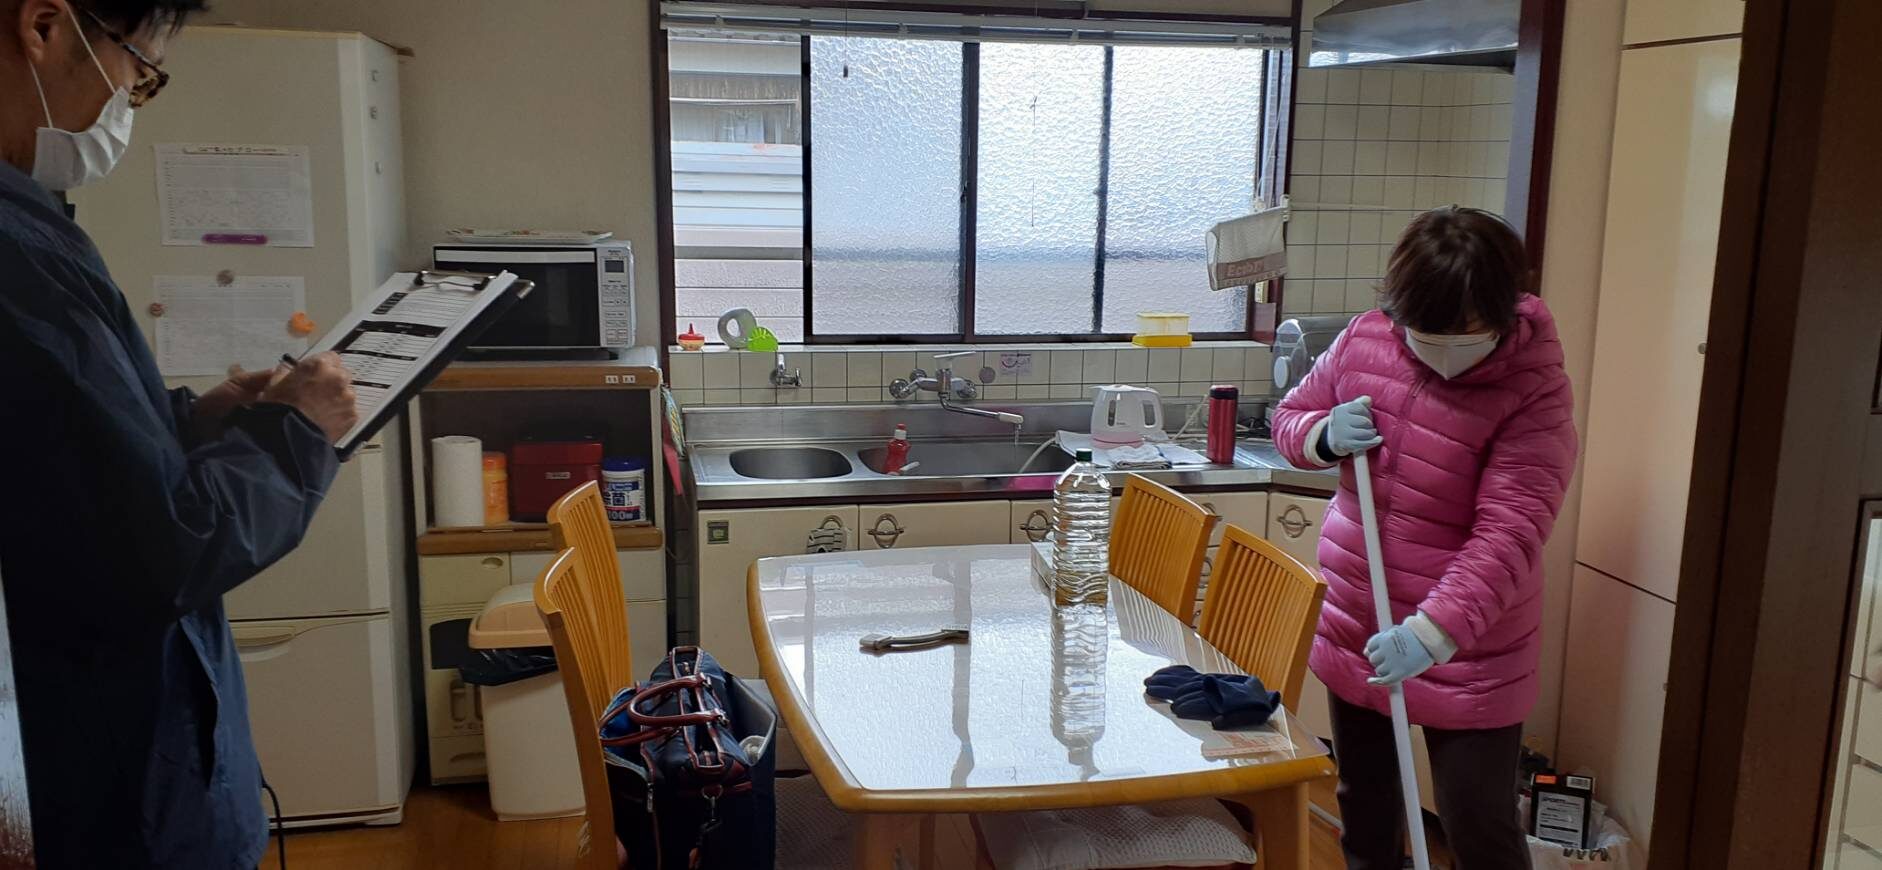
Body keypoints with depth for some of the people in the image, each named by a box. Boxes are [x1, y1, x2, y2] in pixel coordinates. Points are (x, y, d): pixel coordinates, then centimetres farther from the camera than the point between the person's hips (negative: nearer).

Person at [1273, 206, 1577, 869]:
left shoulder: (1534, 392, -20)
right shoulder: (1364, 340, -5)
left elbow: (1508, 535, -27)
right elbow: (1290, 418, 9)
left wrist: (1434, 632, -37)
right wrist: (1326, 435, -14)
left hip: (1465, 649, -5)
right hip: (1354, 631, 5)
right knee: (1364, 801, 21)